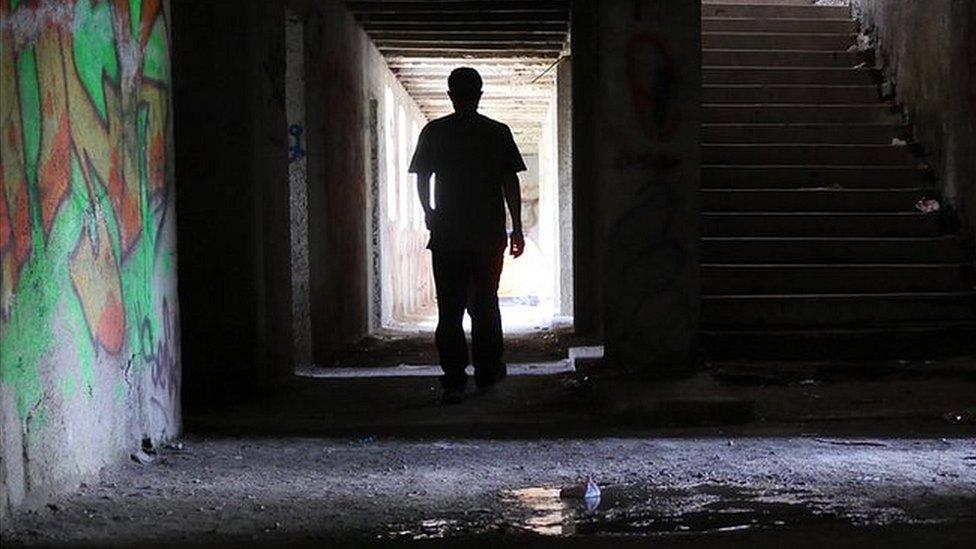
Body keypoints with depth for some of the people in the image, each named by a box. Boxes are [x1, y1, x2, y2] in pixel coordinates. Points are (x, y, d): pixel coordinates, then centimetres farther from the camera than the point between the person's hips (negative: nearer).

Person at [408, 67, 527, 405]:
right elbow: (510, 182, -1)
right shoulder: (498, 133, 0)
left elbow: (422, 180, 4)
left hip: (446, 236, 0)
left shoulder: (434, 132, 1)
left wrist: (429, 214, 21)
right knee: (485, 304, 15)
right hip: (488, 234, 1)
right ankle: (487, 371, 22)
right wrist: (517, 227, 5)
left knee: (450, 308, 0)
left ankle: (453, 381, -9)